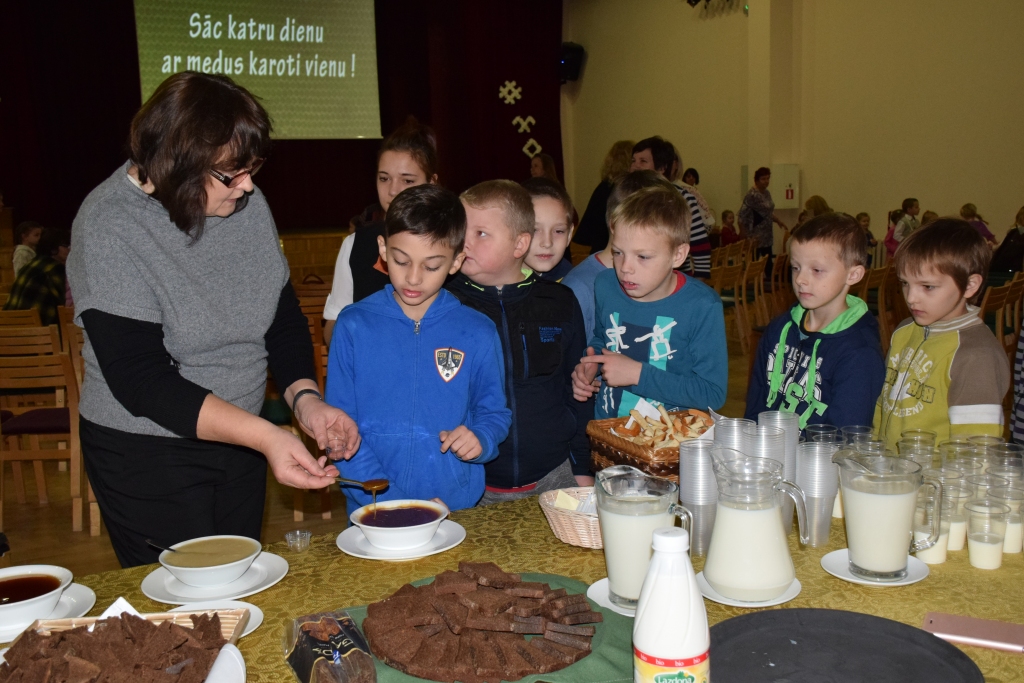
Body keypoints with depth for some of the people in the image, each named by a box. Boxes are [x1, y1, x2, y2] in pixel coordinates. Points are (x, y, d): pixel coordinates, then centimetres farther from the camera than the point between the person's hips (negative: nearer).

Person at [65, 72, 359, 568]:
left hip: (239, 439, 6)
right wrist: (265, 436, -33)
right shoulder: (108, 229, -21)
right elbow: (141, 381, -25)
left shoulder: (248, 204, -4)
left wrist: (305, 399, -15)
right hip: (148, 455, -5)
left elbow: (283, 313, 2)